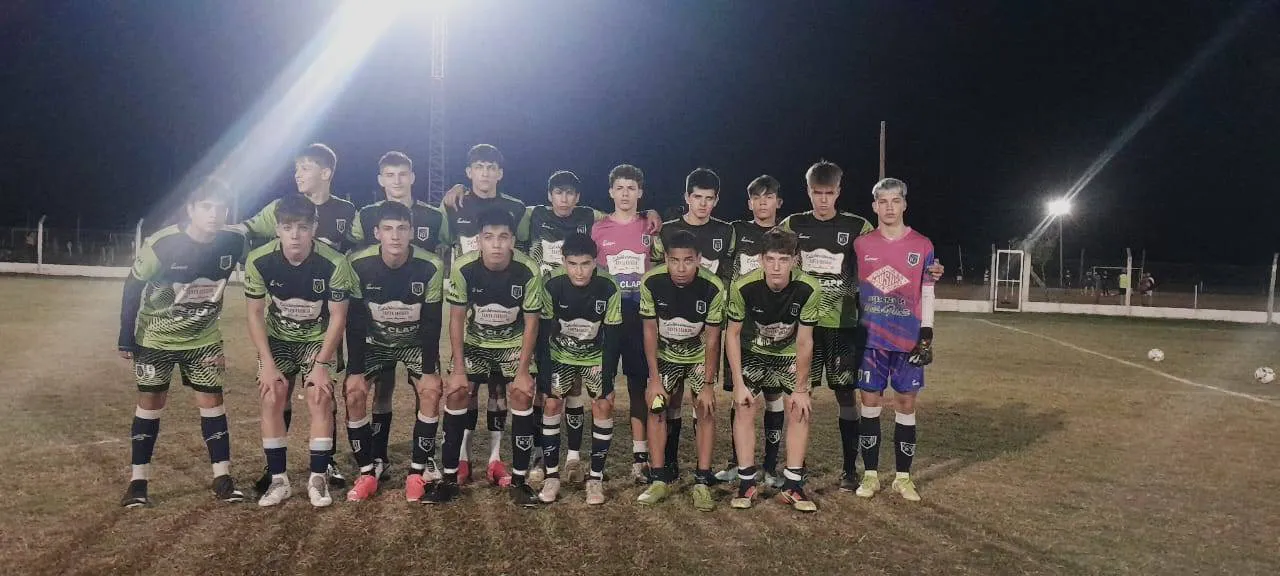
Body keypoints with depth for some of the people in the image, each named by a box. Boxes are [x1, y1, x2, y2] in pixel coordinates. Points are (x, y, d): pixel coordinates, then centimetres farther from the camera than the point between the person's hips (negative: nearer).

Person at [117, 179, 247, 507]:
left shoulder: (234, 242, -18)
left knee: (211, 401, 1)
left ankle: (222, 477, 8)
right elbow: (132, 289, -12)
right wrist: (126, 339, -9)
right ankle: (138, 480, 14)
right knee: (151, 403, 3)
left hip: (204, 339, 2)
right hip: (155, 338, -2)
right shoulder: (161, 245, -25)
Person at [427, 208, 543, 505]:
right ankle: (449, 477, 0)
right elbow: (457, 318, -12)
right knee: (455, 393, -13)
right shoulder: (463, 268, -23)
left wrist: (523, 371, -15)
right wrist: (458, 368, -13)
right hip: (474, 342, 1)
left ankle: (520, 479, -4)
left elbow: (531, 323, -14)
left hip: (514, 344, -1)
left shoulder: (528, 271, -24)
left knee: (522, 395, -17)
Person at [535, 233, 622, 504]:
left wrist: (608, 379, -18)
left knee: (603, 406, -11)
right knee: (552, 404, -9)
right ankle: (552, 474, 3)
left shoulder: (609, 288, -27)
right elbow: (543, 331, -17)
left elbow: (612, 337, -18)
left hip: (596, 357, 0)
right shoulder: (552, 286, -26)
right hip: (560, 354, 0)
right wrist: (543, 373, -17)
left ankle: (596, 477, 1)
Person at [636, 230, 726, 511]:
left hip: (700, 354, -1)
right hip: (664, 353, 1)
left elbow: (712, 339, -18)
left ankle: (702, 482, -3)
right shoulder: (651, 282, -25)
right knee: (657, 406, -8)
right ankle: (660, 479, 2)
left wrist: (707, 384, -16)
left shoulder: (713, 287, -28)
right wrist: (654, 379, -14)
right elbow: (650, 331, -14)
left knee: (706, 409, -11)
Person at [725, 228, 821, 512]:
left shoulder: (808, 289, -29)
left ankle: (792, 485, 2)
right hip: (752, 352, 0)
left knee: (800, 410, -8)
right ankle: (746, 483, 0)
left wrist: (800, 389, -13)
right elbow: (733, 334, -16)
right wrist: (738, 384, -16)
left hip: (789, 354, 1)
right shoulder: (743, 287, -30)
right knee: (745, 408, -10)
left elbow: (804, 342, -19)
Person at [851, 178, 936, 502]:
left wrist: (926, 336, -2)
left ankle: (903, 477, 16)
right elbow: (852, 290, 9)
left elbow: (927, 295, 5)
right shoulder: (861, 244, 3)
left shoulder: (922, 246, 2)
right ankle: (870, 475, 15)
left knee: (906, 403, 5)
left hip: (908, 340, 0)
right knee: (870, 402, 4)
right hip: (870, 339, 0)